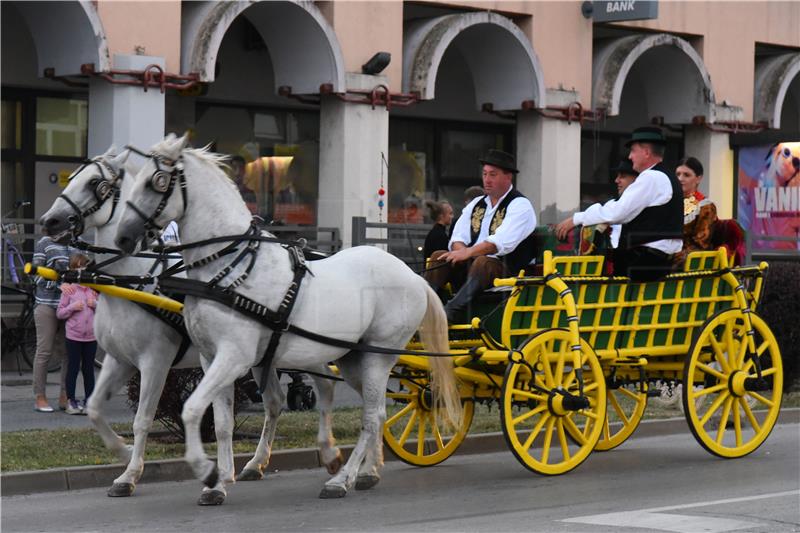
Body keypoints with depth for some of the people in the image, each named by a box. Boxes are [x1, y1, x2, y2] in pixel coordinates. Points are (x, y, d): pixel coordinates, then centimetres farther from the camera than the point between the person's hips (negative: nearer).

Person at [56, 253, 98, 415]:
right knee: (73, 368, 2)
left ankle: (88, 401, 14)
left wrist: (96, 304, -7)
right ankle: (71, 400, 9)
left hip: (91, 336, 3)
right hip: (73, 335, -3)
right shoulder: (69, 289, -2)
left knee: (88, 369, 8)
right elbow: (59, 313, -1)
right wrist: (72, 307, -16)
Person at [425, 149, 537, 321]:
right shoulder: (476, 204, 20)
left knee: (482, 262, -38)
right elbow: (458, 237, 11)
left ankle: (450, 312, -56)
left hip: (507, 271, -7)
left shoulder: (520, 205, -4)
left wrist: (468, 253, -31)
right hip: (471, 267, 7)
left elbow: (502, 241, -20)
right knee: (438, 256, -14)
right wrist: (461, 251, -14)